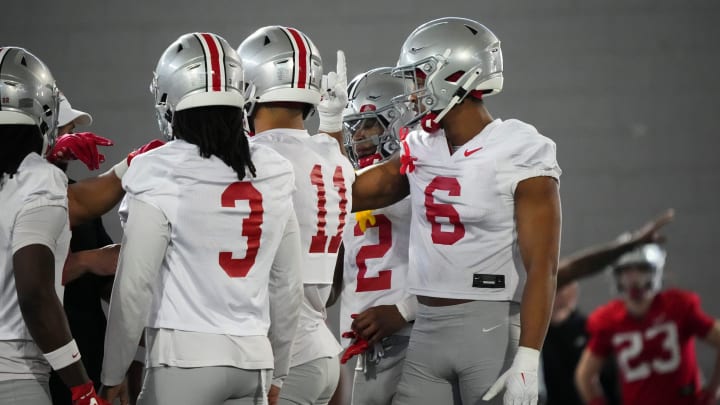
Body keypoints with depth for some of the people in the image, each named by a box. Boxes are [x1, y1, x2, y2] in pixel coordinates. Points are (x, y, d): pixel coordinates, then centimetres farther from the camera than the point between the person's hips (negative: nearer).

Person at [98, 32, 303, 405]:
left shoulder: (161, 179, -9)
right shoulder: (273, 177, 7)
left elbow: (135, 287, -9)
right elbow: (286, 286, 12)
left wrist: (112, 375, 0)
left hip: (185, 359, -5)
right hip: (253, 358, 5)